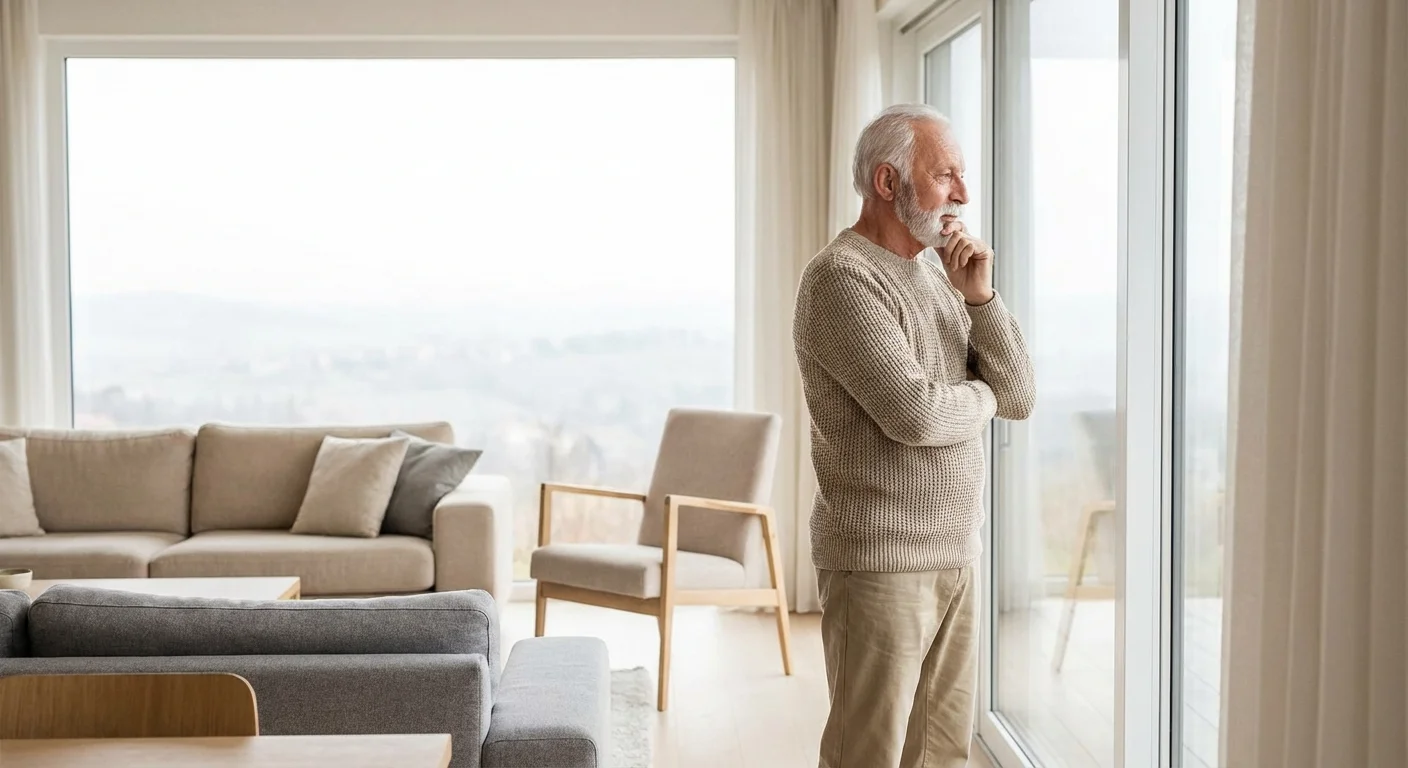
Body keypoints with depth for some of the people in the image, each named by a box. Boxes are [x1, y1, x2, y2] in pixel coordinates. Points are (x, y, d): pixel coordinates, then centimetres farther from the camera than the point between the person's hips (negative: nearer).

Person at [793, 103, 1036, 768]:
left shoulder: (940, 276, 13)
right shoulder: (841, 277, -13)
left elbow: (1019, 398, 7)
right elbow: (913, 413, -23)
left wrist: (978, 295, -6)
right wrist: (979, 395, -2)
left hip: (956, 557, 8)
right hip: (879, 564, -8)